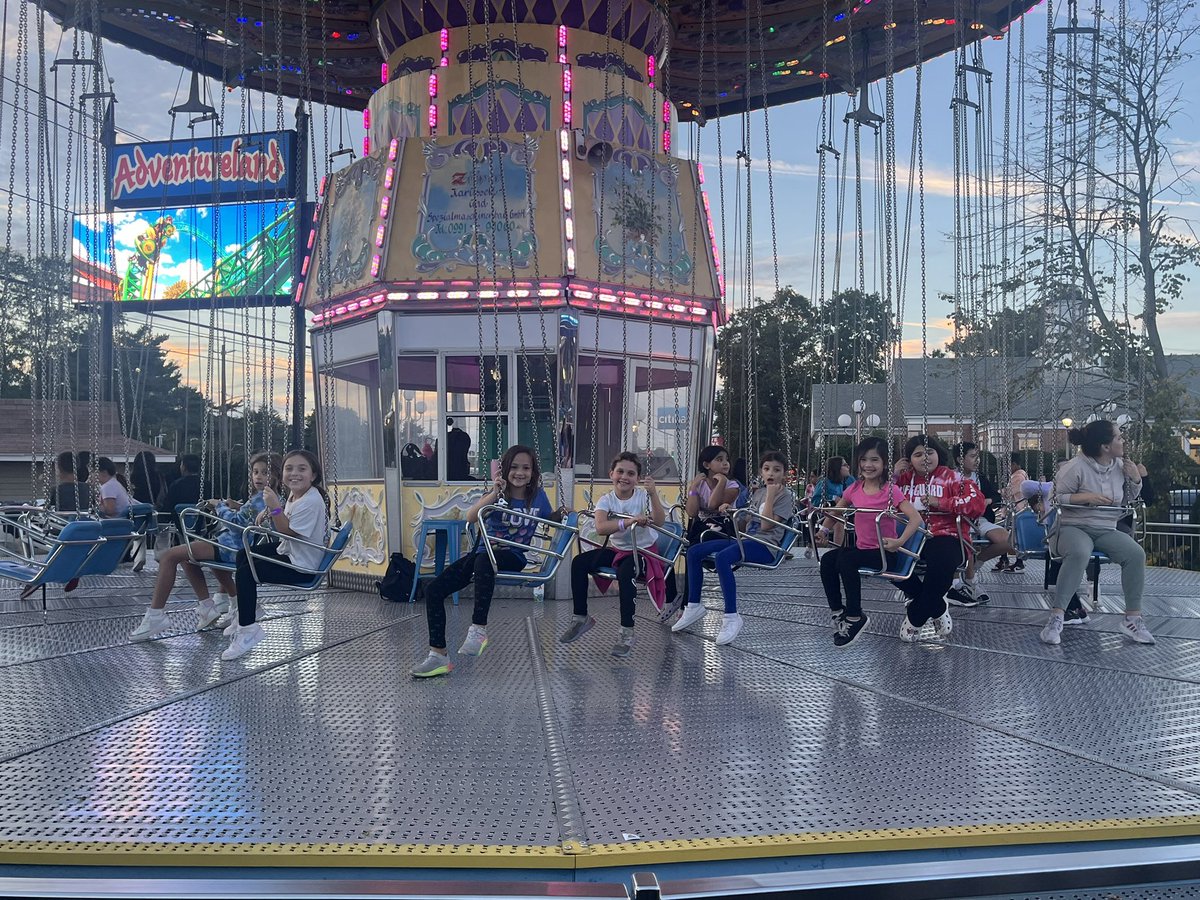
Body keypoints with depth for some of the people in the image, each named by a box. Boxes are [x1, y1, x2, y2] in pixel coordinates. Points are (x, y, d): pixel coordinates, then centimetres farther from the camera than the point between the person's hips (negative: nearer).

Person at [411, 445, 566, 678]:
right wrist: (494, 494, -30)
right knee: (433, 590, -11)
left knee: (484, 560, -41)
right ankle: (438, 656, -5)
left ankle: (478, 629, -34)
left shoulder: (538, 495, 2)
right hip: (484, 552, 3)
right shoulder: (498, 494, -1)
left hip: (513, 558, -3)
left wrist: (561, 514, 0)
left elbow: (549, 519, 22)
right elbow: (471, 517, -18)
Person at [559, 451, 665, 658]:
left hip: (643, 551, -4)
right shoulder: (607, 500, -4)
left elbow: (659, 521, -26)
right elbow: (600, 528, -25)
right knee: (579, 562, -15)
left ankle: (627, 633, -25)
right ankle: (581, 618, 0)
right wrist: (630, 521, -38)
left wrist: (653, 493, -37)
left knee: (625, 572, -36)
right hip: (616, 549, 4)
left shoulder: (643, 496, -9)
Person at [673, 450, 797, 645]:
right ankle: (694, 605, 4)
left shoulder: (785, 496, -3)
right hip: (746, 539, 8)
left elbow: (766, 525, -15)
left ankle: (731, 617, -30)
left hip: (765, 545, -8)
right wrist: (731, 510, 9)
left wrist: (771, 496, -15)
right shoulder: (757, 491, 18)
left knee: (722, 558, -36)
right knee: (694, 551, -4)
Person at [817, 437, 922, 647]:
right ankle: (837, 612, -2)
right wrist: (825, 530, 6)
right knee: (827, 559, -17)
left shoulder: (891, 491, -12)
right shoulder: (854, 489, 4)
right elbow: (836, 511, 21)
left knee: (845, 560, -29)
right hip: (861, 548, 6)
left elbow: (915, 518, -20)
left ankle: (854, 617, -16)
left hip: (884, 553, -6)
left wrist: (900, 542, -31)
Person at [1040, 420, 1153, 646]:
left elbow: (1127, 499, 23)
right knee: (1080, 553, -40)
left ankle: (1132, 619, -15)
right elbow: (1054, 499, -11)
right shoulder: (1075, 467, -12)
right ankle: (1056, 617, -37)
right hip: (1072, 527, -6)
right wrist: (1086, 497, -19)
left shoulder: (1120, 465, 9)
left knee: (1136, 553, -24)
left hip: (1106, 530, 6)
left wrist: (1135, 480, 4)